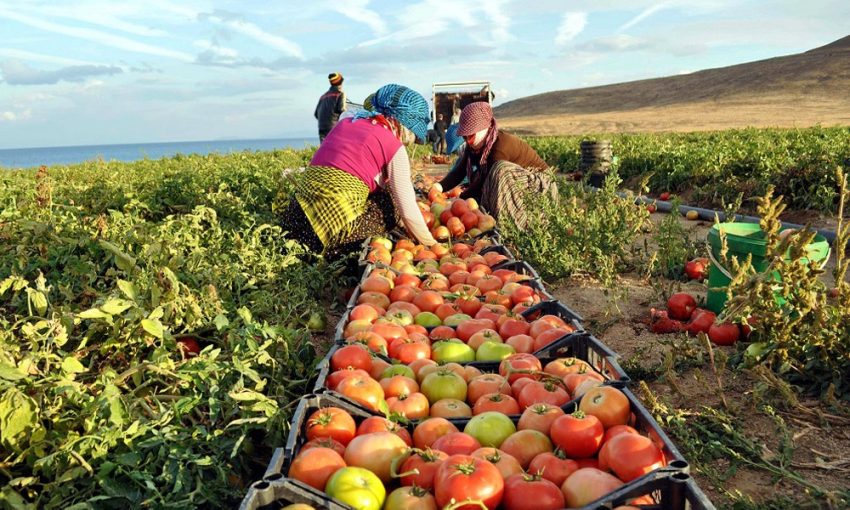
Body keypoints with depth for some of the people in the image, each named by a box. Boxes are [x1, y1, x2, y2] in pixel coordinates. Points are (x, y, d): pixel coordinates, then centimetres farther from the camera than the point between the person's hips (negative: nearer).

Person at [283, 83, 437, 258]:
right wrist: (431, 244, 15)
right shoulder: (394, 147, 0)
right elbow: (408, 210, 0)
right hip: (338, 220, -7)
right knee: (389, 203, 16)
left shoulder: (346, 123, 19)